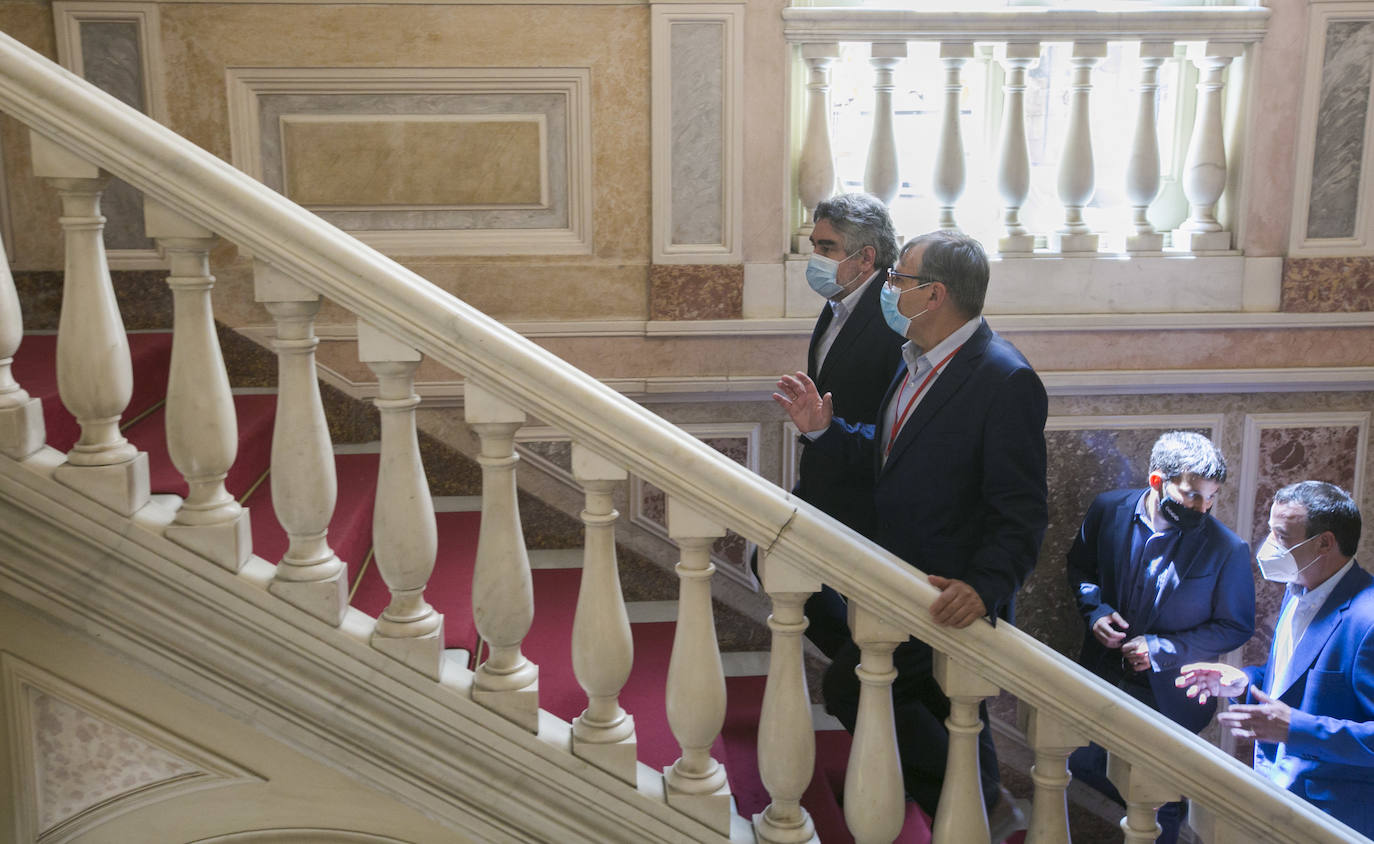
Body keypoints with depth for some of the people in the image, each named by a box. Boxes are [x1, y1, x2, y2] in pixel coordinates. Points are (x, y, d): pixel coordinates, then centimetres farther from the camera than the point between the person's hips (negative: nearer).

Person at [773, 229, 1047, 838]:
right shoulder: (917, 361, 6)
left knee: (849, 688, -11)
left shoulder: (1005, 381, -23)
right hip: (905, 580, 9)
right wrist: (823, 428, 3)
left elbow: (1021, 512, -25)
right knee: (943, 711, 23)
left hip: (951, 597, -9)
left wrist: (985, 587, -37)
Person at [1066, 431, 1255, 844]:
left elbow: (1236, 626, -10)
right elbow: (1081, 566, 6)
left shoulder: (1228, 549, -22)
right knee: (1081, 763, 18)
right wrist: (1095, 610, -13)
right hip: (1104, 673, 3)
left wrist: (1162, 649, -20)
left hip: (1170, 697, -3)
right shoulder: (1109, 510, -13)